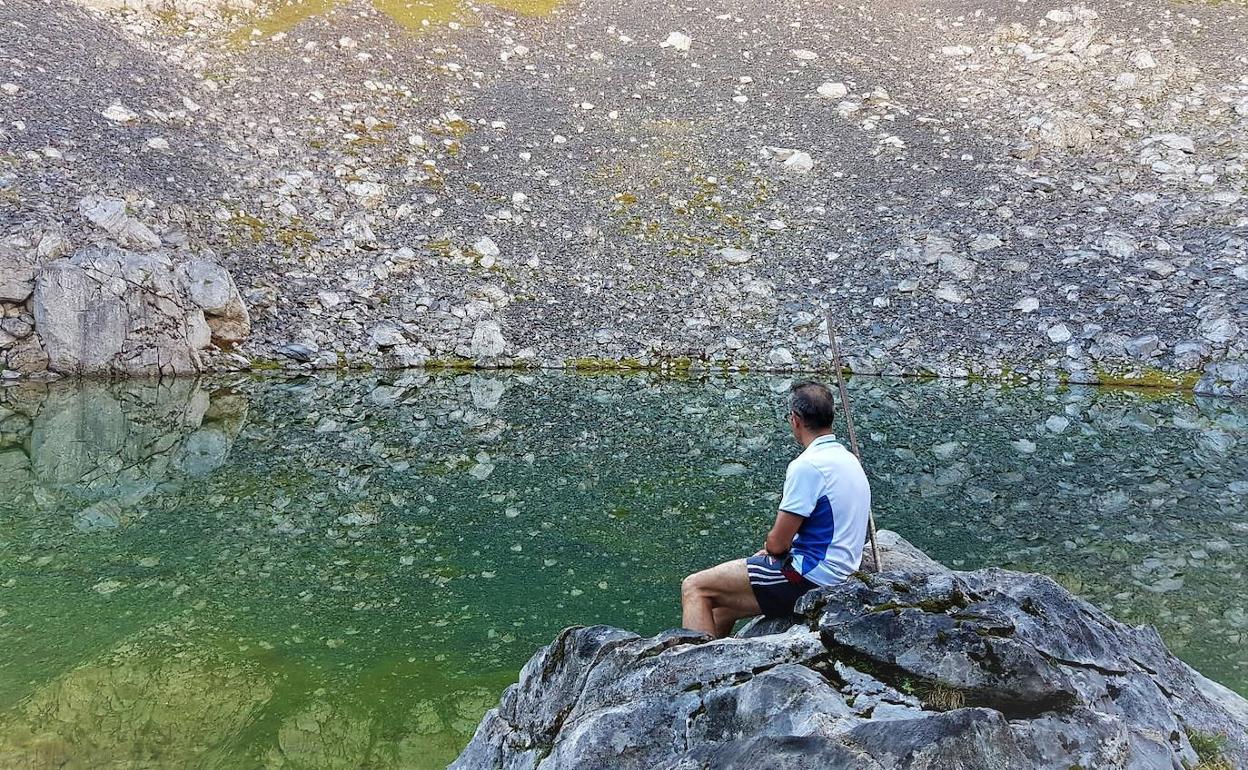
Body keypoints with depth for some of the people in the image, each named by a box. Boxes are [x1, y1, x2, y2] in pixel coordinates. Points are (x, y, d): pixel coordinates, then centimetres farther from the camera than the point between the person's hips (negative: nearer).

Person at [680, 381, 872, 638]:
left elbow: (777, 543, -17)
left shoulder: (807, 466, -19)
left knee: (694, 587, -7)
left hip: (810, 579, -10)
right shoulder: (849, 459, 11)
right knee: (721, 607, 19)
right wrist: (772, 550, 11)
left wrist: (768, 546, 7)